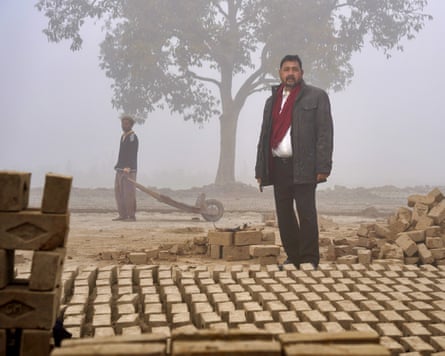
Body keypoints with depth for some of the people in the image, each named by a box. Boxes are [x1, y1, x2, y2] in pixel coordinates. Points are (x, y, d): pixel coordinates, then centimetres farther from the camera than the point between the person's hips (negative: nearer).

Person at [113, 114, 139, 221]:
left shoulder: (132, 137, -9)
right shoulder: (123, 136, 19)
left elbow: (132, 154, -19)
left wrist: (128, 168, -29)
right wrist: (118, 165, 17)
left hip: (129, 170, -9)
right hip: (120, 169, 9)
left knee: (129, 193, -8)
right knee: (119, 192, 9)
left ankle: (131, 216, -5)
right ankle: (123, 215, 15)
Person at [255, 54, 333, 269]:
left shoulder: (316, 96, 3)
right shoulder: (272, 101, 20)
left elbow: (325, 133, -4)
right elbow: (264, 137, 19)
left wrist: (323, 167, -13)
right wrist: (260, 170, 13)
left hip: (303, 167, -5)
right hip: (278, 166, 5)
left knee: (306, 213, -5)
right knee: (284, 215, 7)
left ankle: (309, 259, 3)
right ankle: (293, 257, 16)